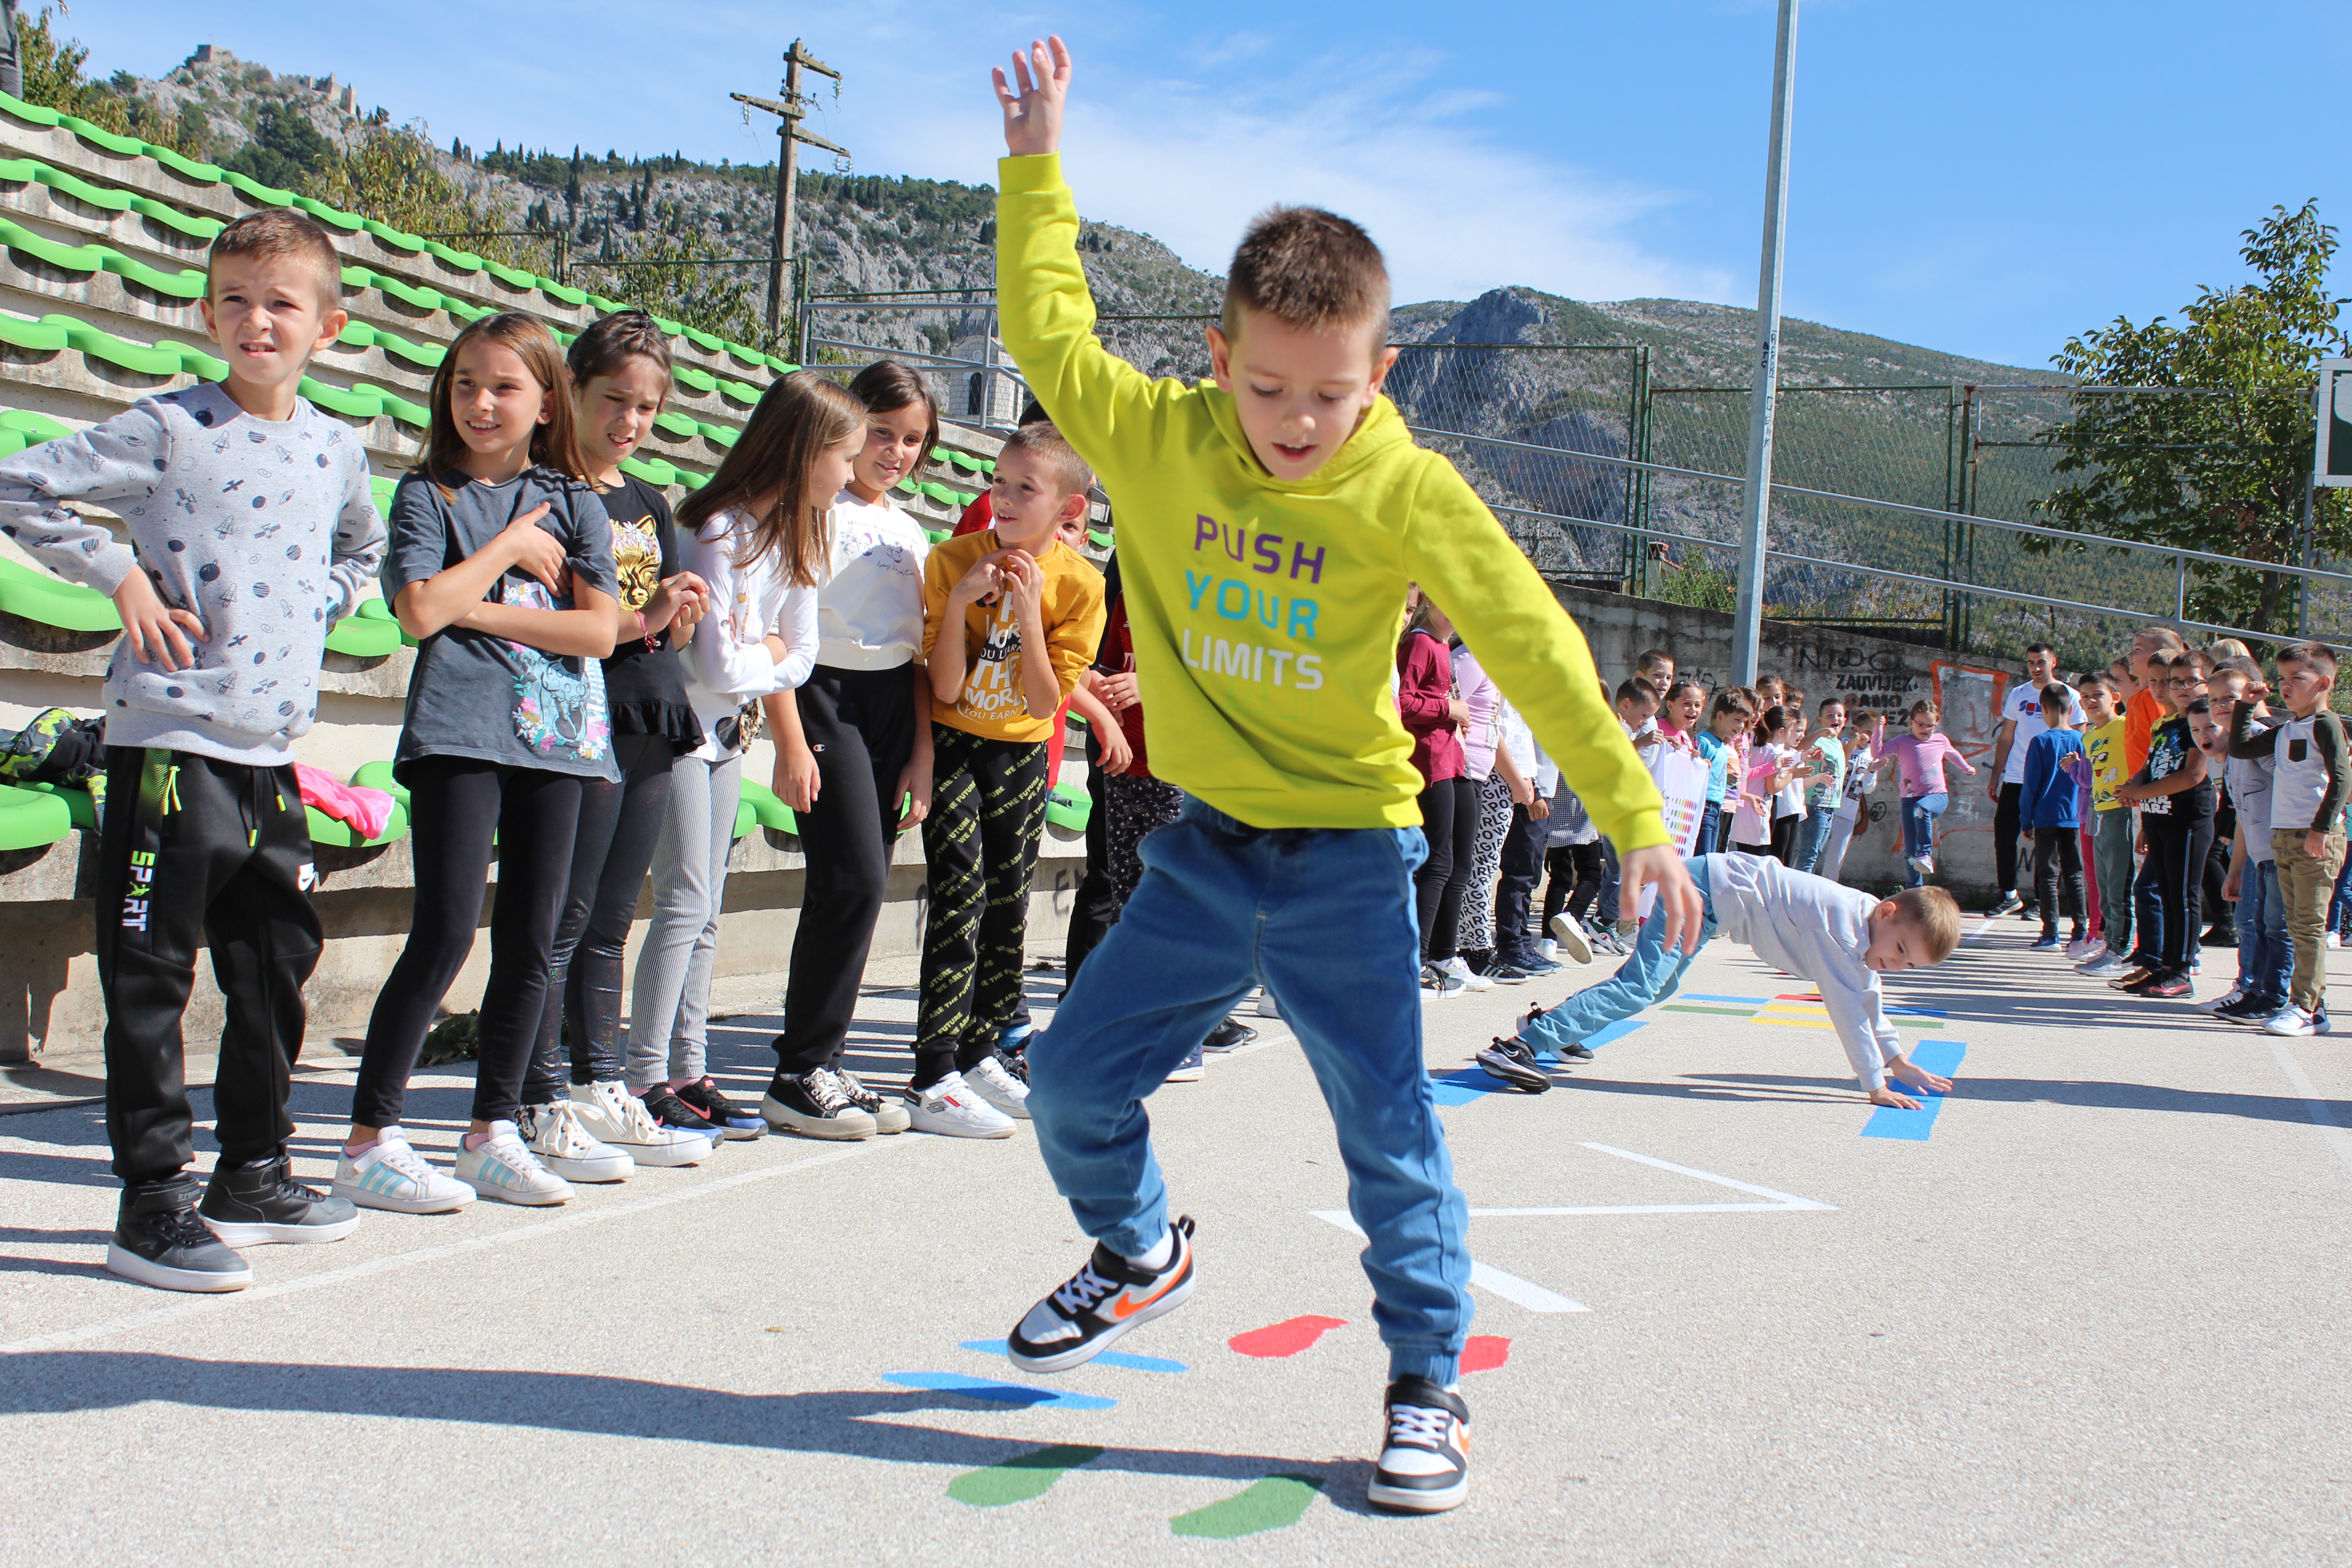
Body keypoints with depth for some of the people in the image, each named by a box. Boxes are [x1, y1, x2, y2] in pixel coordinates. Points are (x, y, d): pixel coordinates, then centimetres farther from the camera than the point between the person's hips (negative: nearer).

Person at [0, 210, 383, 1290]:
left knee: (279, 965, 13)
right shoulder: (169, 430, -6)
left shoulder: (338, 449, 10)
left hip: (274, 751, 6)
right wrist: (120, 572, -10)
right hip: (169, 742, -6)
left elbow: (360, 548, 30)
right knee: (152, 972, -1)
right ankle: (153, 1199, 7)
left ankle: (253, 1175, 27)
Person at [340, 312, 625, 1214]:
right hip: (459, 731, -4)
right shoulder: (428, 493, 5)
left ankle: (493, 1132, 18)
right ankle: (369, 1142, -1)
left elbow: (599, 630, -1)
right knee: (446, 931, -10)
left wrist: (481, 609, -6)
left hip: (554, 734, 4)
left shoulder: (573, 503, 12)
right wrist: (511, 544, -4)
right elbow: (421, 611, -12)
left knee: (530, 940, 6)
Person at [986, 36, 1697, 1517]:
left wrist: (1633, 812, -18)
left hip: (1348, 856, -3)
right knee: (1076, 1078, 7)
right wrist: (1037, 165, 3)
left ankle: (1429, 1386, 16)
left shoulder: (1408, 489, -14)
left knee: (1391, 1134, -2)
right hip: (1204, 850, 4)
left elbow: (1533, 644, -15)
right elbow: (1048, 331, 5)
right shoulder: (1159, 437, -5)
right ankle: (1142, 1254, 36)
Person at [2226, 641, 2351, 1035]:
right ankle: (2313, 1004, 15)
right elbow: (2240, 748, 21)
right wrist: (2246, 706, 15)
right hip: (2283, 836, 8)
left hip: (2317, 839, -8)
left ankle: (2305, 1009, -7)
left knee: (2309, 925, -8)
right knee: (2298, 925, 10)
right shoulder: (2284, 730, 16)